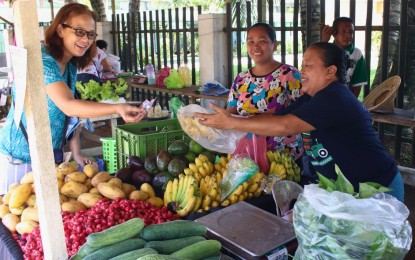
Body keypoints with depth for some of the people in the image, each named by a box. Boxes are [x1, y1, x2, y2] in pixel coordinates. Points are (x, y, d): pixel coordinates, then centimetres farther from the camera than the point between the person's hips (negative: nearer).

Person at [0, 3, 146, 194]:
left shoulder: (71, 67, 4)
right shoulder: (42, 61, -23)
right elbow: (68, 106, -36)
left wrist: (76, 153, 3)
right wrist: (117, 108, -48)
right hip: (19, 157, -8)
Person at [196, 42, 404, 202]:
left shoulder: (334, 99, -26)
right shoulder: (312, 98, 5)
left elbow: (285, 126, -35)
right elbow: (275, 117, -3)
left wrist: (231, 123, -34)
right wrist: (224, 123, -15)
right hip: (343, 186, 9)